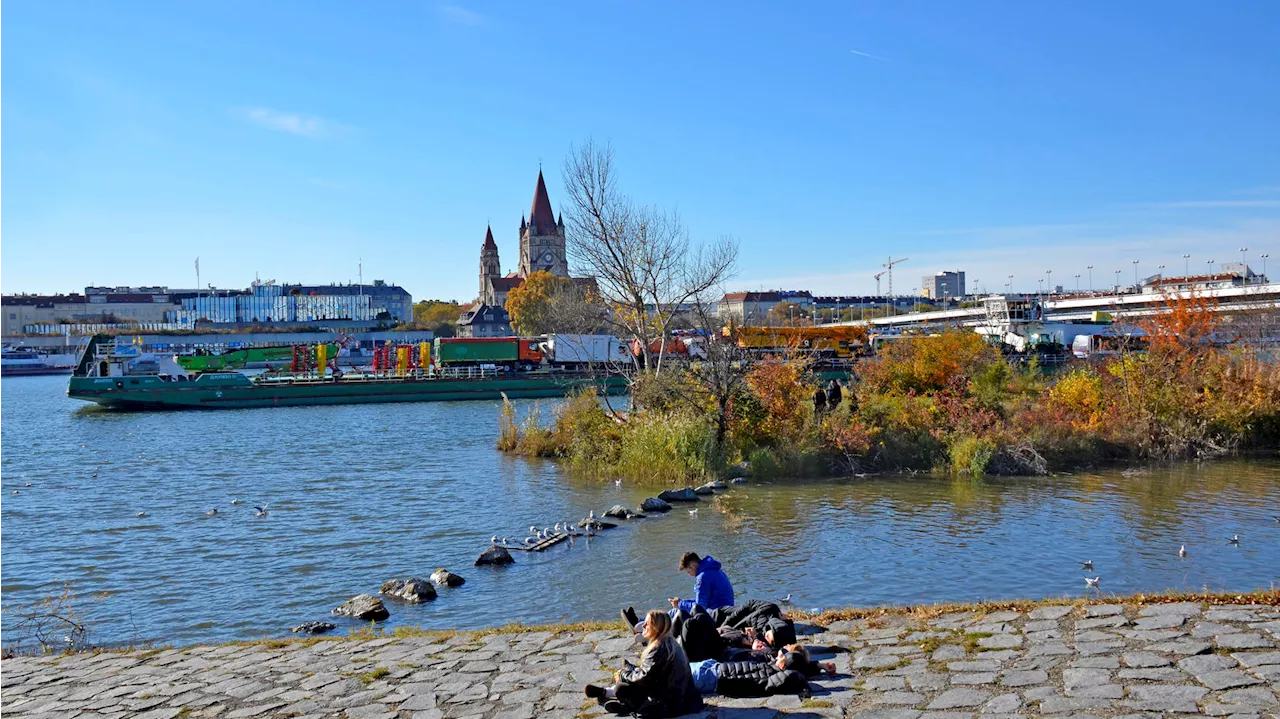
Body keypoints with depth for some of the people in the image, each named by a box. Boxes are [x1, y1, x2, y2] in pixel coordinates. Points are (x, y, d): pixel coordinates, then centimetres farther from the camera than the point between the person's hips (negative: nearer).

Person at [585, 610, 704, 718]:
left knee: (621, 689, -8)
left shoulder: (659, 649, -21)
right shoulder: (670, 642, 7)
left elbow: (644, 677, -18)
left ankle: (607, 692, 20)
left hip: (667, 702, -10)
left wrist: (623, 674, -2)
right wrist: (629, 670, 8)